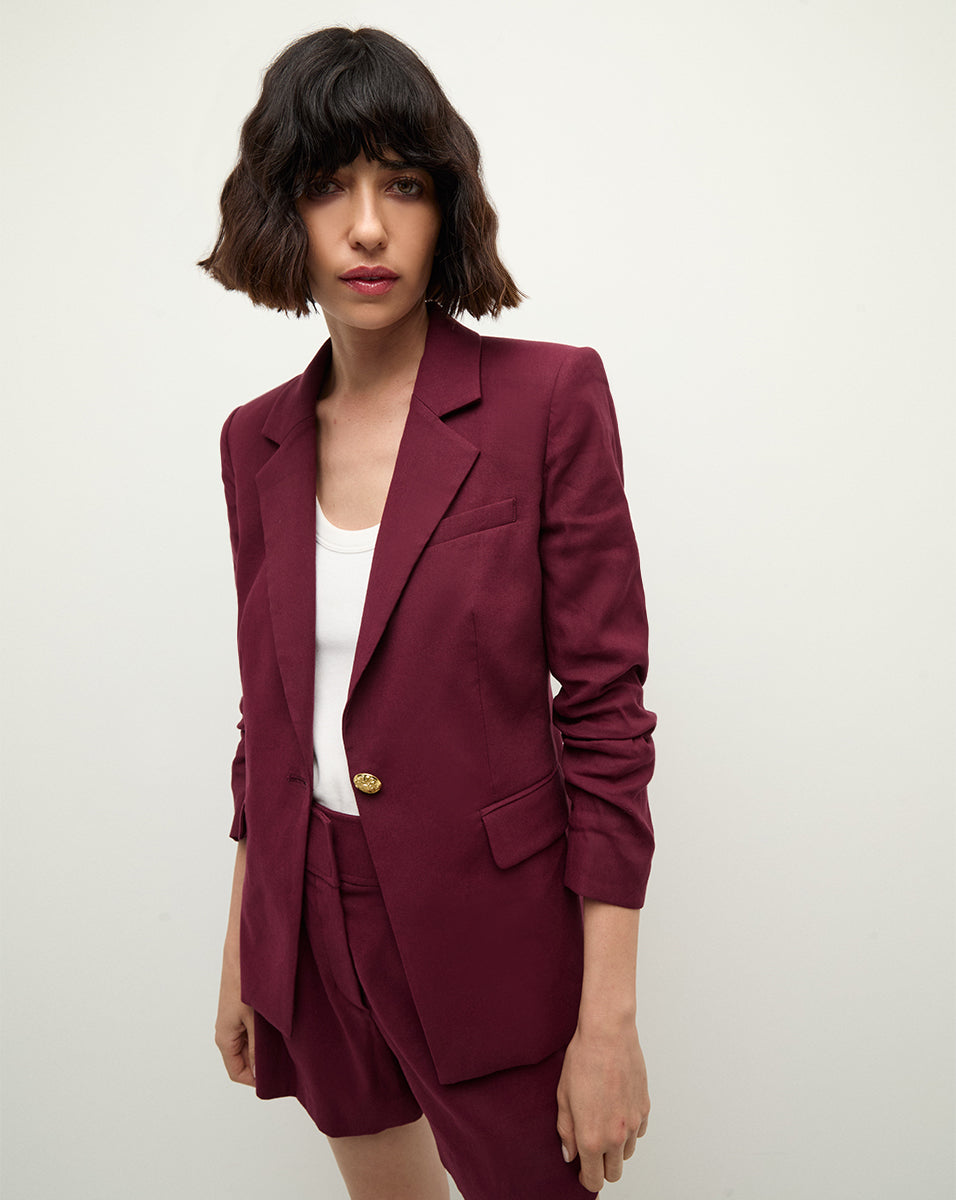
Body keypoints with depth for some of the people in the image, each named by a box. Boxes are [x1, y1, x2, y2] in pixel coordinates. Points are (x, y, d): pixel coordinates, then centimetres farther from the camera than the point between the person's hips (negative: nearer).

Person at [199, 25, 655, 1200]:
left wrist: (609, 1016, -14)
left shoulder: (546, 397, -13)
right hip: (316, 922, 5)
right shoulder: (257, 439, 2)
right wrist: (242, 952, 12)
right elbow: (271, 709, 9)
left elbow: (606, 712, -13)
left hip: (492, 926, -4)